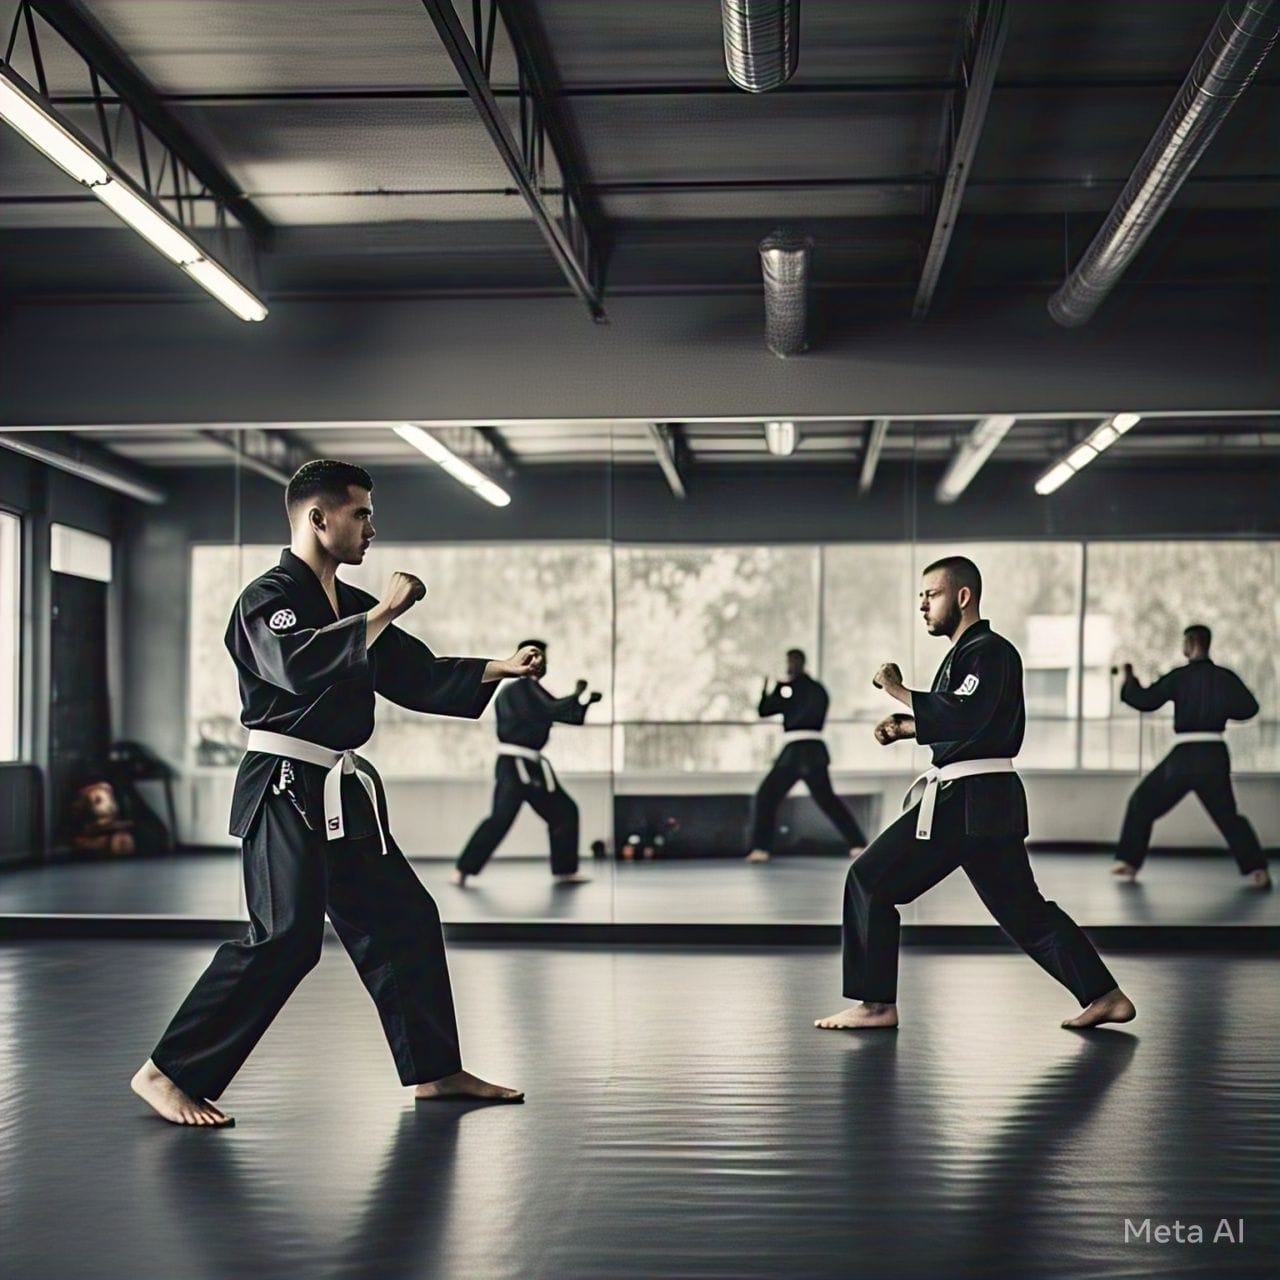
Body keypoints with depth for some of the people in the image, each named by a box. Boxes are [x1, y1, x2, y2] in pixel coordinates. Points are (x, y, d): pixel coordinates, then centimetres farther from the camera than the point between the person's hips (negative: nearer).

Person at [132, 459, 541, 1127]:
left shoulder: (353, 607, 16)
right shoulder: (268, 598, -10)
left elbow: (418, 677, 17)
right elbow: (301, 663, -30)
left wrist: (501, 669, 7)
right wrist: (383, 615, -23)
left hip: (343, 793, 9)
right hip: (285, 790, -9)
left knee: (404, 919, 12)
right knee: (284, 937, -15)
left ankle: (434, 1071, 23)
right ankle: (166, 1073, -6)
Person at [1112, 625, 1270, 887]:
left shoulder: (1179, 677, -5)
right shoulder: (1225, 678, 2)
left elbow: (1144, 701, -5)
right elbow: (1249, 708, 3)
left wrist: (1129, 679, 13)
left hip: (1184, 755, -3)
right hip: (1215, 755, 3)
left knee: (1142, 804, 12)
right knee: (1227, 815, 14)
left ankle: (1129, 863, 8)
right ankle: (1257, 869, 1)